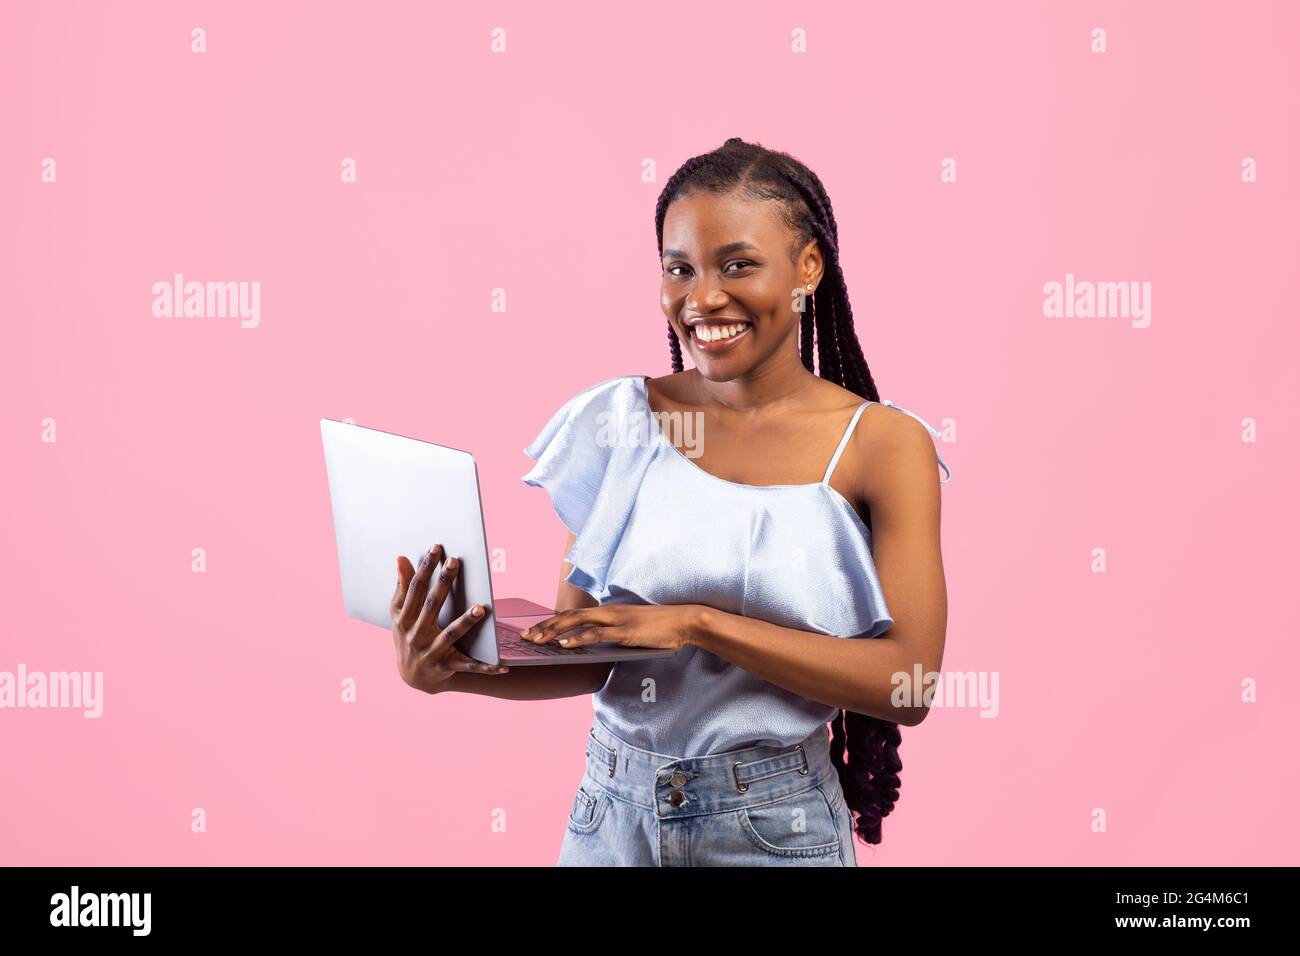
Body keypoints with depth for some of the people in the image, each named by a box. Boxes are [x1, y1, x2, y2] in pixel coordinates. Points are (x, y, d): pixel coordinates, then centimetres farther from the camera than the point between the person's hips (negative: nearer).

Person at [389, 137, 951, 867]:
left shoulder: (881, 443, -8)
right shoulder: (619, 419, -2)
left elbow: (910, 682, -15)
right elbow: (584, 654, 0)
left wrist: (698, 622, -22)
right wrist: (452, 673, -18)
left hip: (774, 825, -2)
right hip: (612, 808, 2)